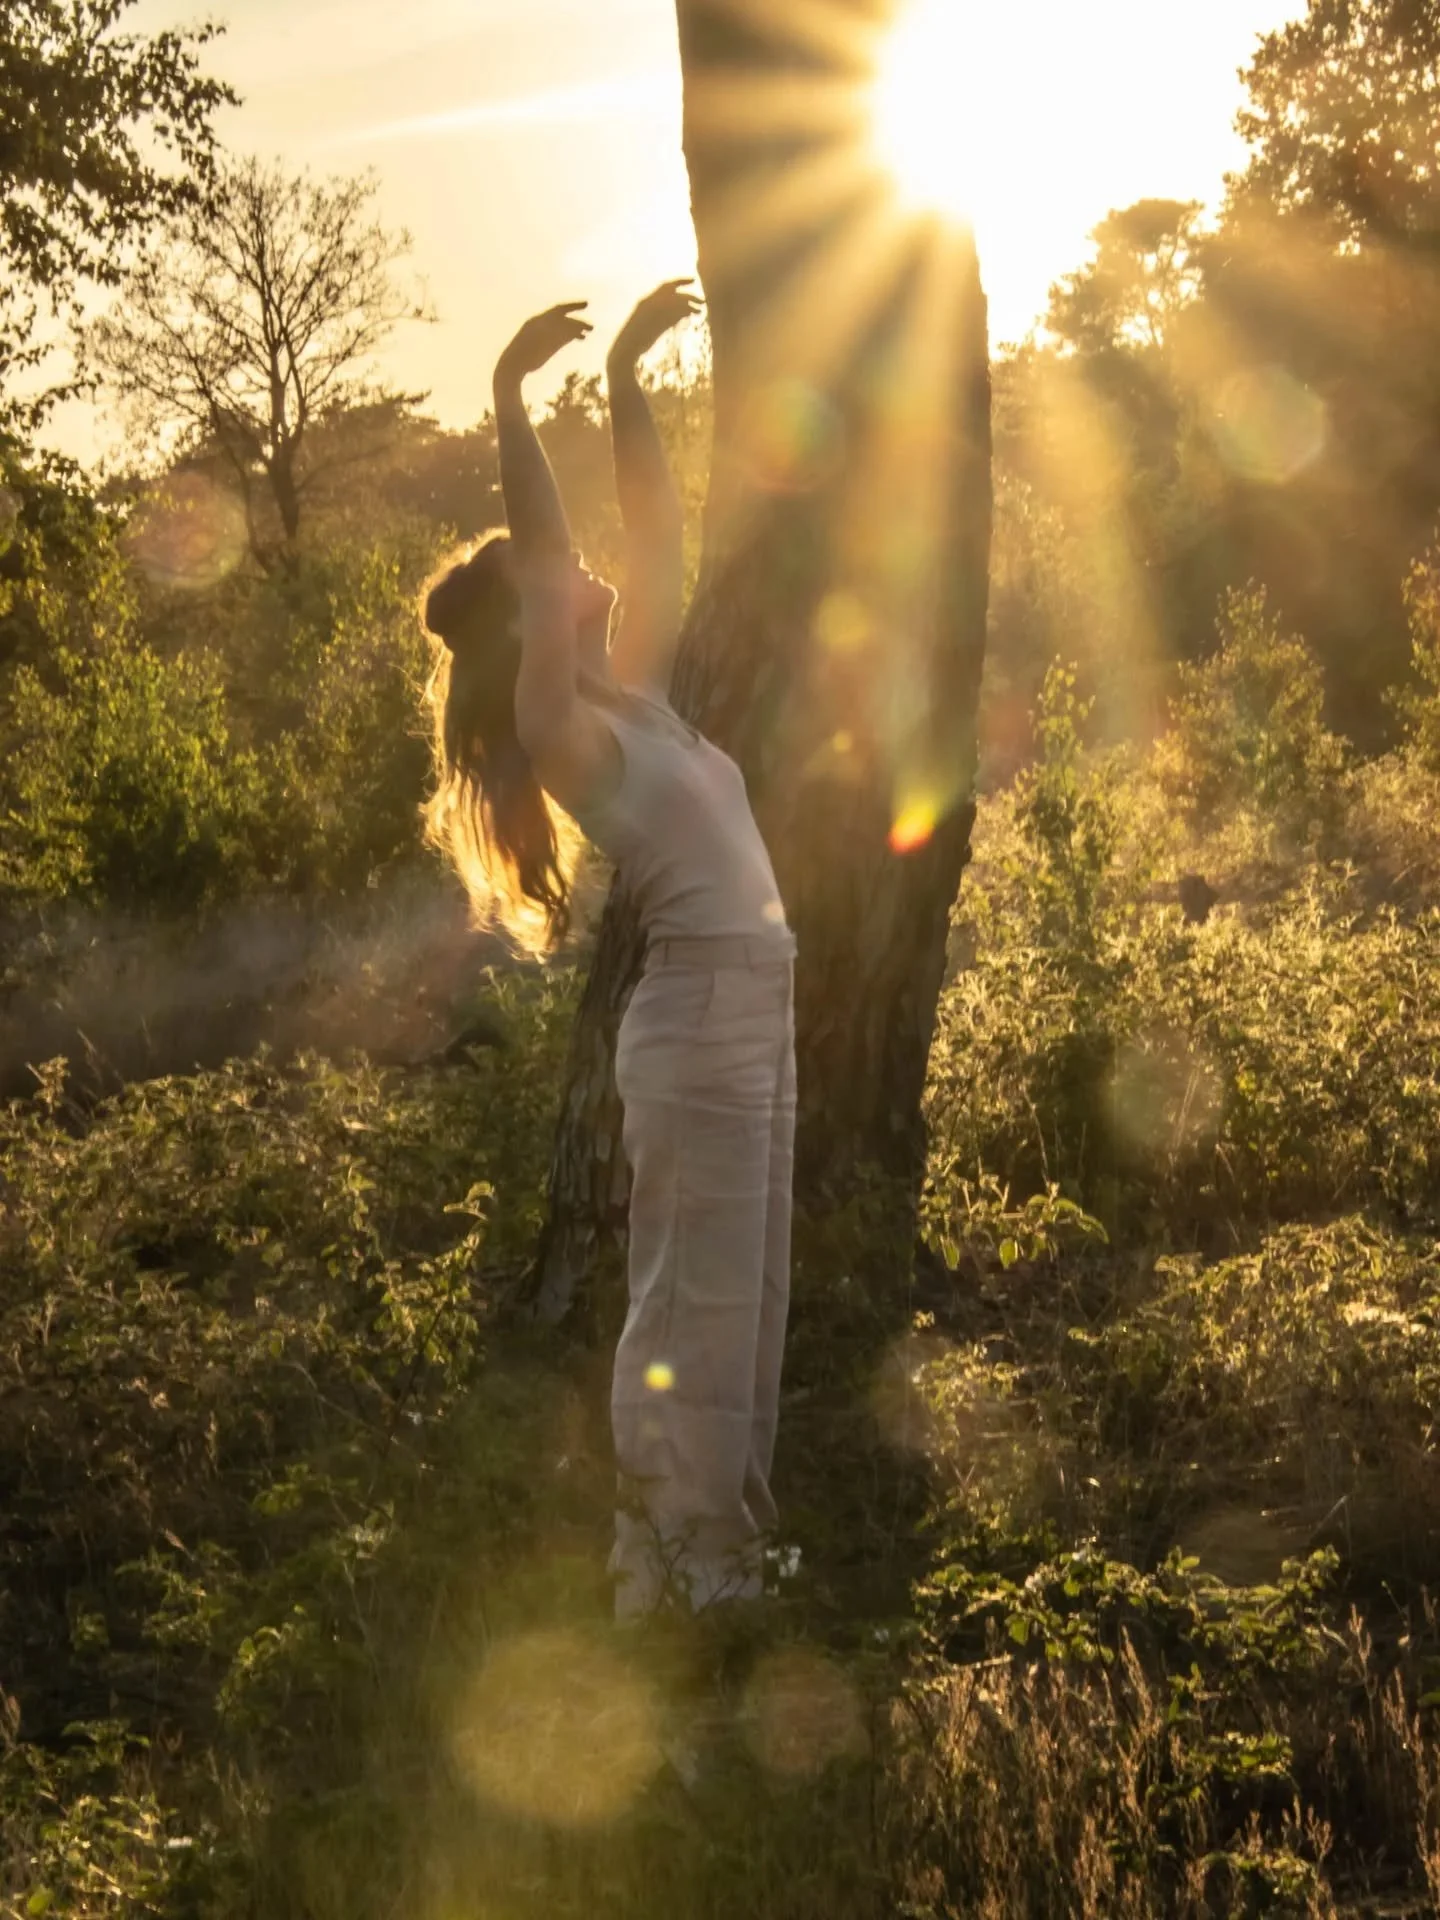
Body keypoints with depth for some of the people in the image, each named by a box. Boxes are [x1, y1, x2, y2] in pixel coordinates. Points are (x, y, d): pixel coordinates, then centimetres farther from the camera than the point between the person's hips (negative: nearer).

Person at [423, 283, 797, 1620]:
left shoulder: (629, 698, 13)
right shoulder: (561, 729, -10)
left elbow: (658, 532, 17)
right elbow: (538, 561, -22)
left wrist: (628, 378, 16)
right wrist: (508, 392, -22)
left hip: (750, 1012, 9)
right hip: (702, 1021, -9)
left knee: (744, 1297, 14)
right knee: (692, 1301, -2)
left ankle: (719, 1543, 23)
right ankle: (665, 1565, 7)